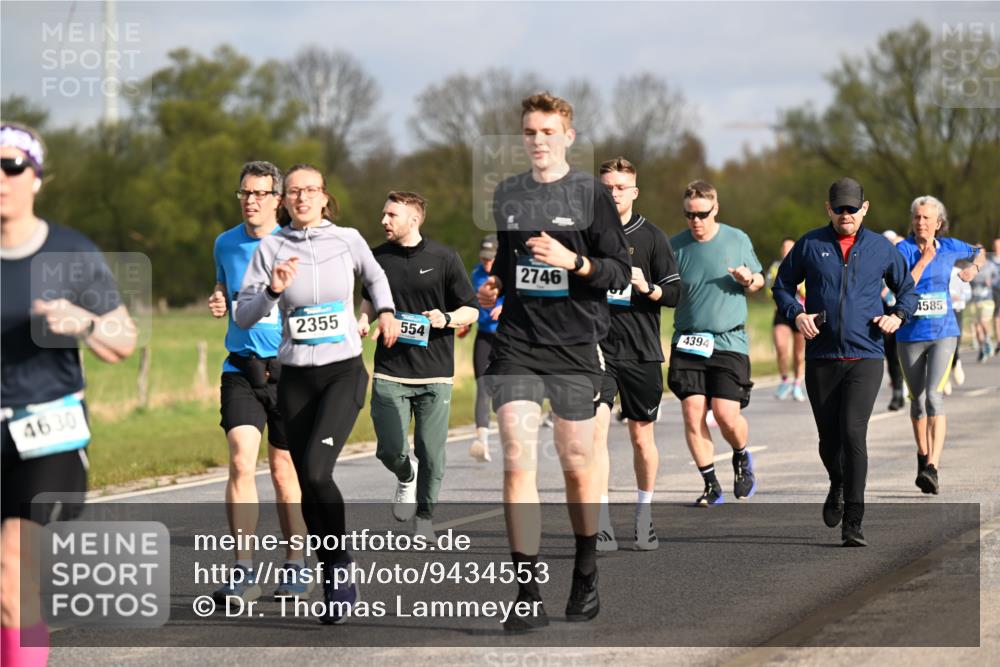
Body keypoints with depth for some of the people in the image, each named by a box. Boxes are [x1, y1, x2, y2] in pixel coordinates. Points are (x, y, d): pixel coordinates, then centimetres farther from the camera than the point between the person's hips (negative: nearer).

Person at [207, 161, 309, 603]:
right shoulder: (225, 244, 7)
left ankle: (296, 567, 22)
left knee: (285, 470, 6)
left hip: (288, 367, -2)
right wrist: (218, 303, 4)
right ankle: (243, 574, -11)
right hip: (241, 367, 2)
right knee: (241, 462, -12)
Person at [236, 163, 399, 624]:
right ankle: (334, 582, 16)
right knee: (307, 484, 3)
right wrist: (272, 290, -18)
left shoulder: (347, 240, 2)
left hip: (344, 372, -2)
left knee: (315, 471, -20)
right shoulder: (270, 248, 1)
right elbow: (243, 316, -2)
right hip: (295, 378, 2)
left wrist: (385, 311, 11)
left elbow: (374, 275, 24)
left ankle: (341, 561, 0)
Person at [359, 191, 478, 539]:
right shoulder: (378, 257, 6)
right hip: (389, 371, 2)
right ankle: (406, 478, 29)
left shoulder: (444, 258, -2)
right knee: (390, 450, -6)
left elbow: (472, 310, 3)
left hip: (434, 373, -2)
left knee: (431, 452, 0)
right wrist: (364, 320, 4)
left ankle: (425, 516, 19)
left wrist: (447, 318, -17)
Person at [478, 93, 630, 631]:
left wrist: (573, 262, -20)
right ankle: (528, 596, -10)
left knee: (577, 467, 7)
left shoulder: (590, 194, 0)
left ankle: (585, 577, 28)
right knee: (517, 463, -10)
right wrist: (493, 287, 7)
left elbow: (620, 271, -3)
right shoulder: (506, 195, 12)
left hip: (574, 348, -2)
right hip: (516, 347, 2)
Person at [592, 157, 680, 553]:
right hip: (597, 349, 0)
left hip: (641, 352, 0)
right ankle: (602, 527, -18)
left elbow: (675, 293, -1)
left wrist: (648, 288, -20)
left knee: (642, 437, 9)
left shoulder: (651, 237, 2)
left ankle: (644, 516, 27)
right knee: (596, 428, -15)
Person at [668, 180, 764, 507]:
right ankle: (711, 486, 5)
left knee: (726, 414, -11)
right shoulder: (675, 246, 4)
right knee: (692, 413, -8)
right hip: (687, 342, 1)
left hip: (729, 342, -1)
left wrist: (749, 280, -7)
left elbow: (759, 282, 16)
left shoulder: (738, 240, 4)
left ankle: (742, 458, 22)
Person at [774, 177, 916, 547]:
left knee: (853, 433, -16)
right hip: (821, 358, 1)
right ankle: (838, 486, 43)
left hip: (865, 356, -1)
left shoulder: (881, 248, 8)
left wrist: (898, 315, -1)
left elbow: (907, 289, 19)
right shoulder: (810, 245, 6)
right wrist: (796, 314, -5)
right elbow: (783, 284, 14)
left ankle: (853, 523, -14)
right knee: (829, 437, 9)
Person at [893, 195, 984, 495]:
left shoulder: (950, 247, 3)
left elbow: (979, 253, 24)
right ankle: (923, 455, 35)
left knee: (934, 396, -17)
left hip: (943, 334, 0)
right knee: (918, 400, 11)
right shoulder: (903, 250, -5)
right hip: (910, 336, 0)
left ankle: (932, 468, -25)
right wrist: (924, 259, -19)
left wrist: (974, 268, 3)